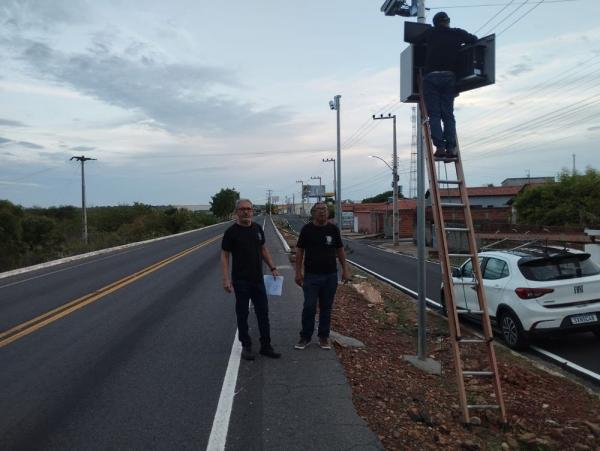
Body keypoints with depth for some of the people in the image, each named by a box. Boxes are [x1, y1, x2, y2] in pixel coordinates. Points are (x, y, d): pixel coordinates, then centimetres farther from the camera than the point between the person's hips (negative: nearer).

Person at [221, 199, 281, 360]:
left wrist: (272, 267, 9)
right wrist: (226, 279, -16)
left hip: (258, 279, 5)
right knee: (243, 314, 7)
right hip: (241, 281, -5)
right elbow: (224, 255, -9)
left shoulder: (258, 228, 7)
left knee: (263, 312, 9)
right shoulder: (232, 231, -9)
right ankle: (246, 346, 21)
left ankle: (266, 346, 20)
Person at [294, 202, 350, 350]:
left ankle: (324, 337, 21)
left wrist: (345, 269, 4)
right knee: (309, 307, -1)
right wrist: (298, 272, -4)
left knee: (326, 307, 9)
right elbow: (299, 251, 0)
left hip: (330, 275, 2)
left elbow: (340, 250, 9)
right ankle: (305, 337, 13)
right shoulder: (307, 229, -2)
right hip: (311, 275, -2)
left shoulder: (333, 229, 3)